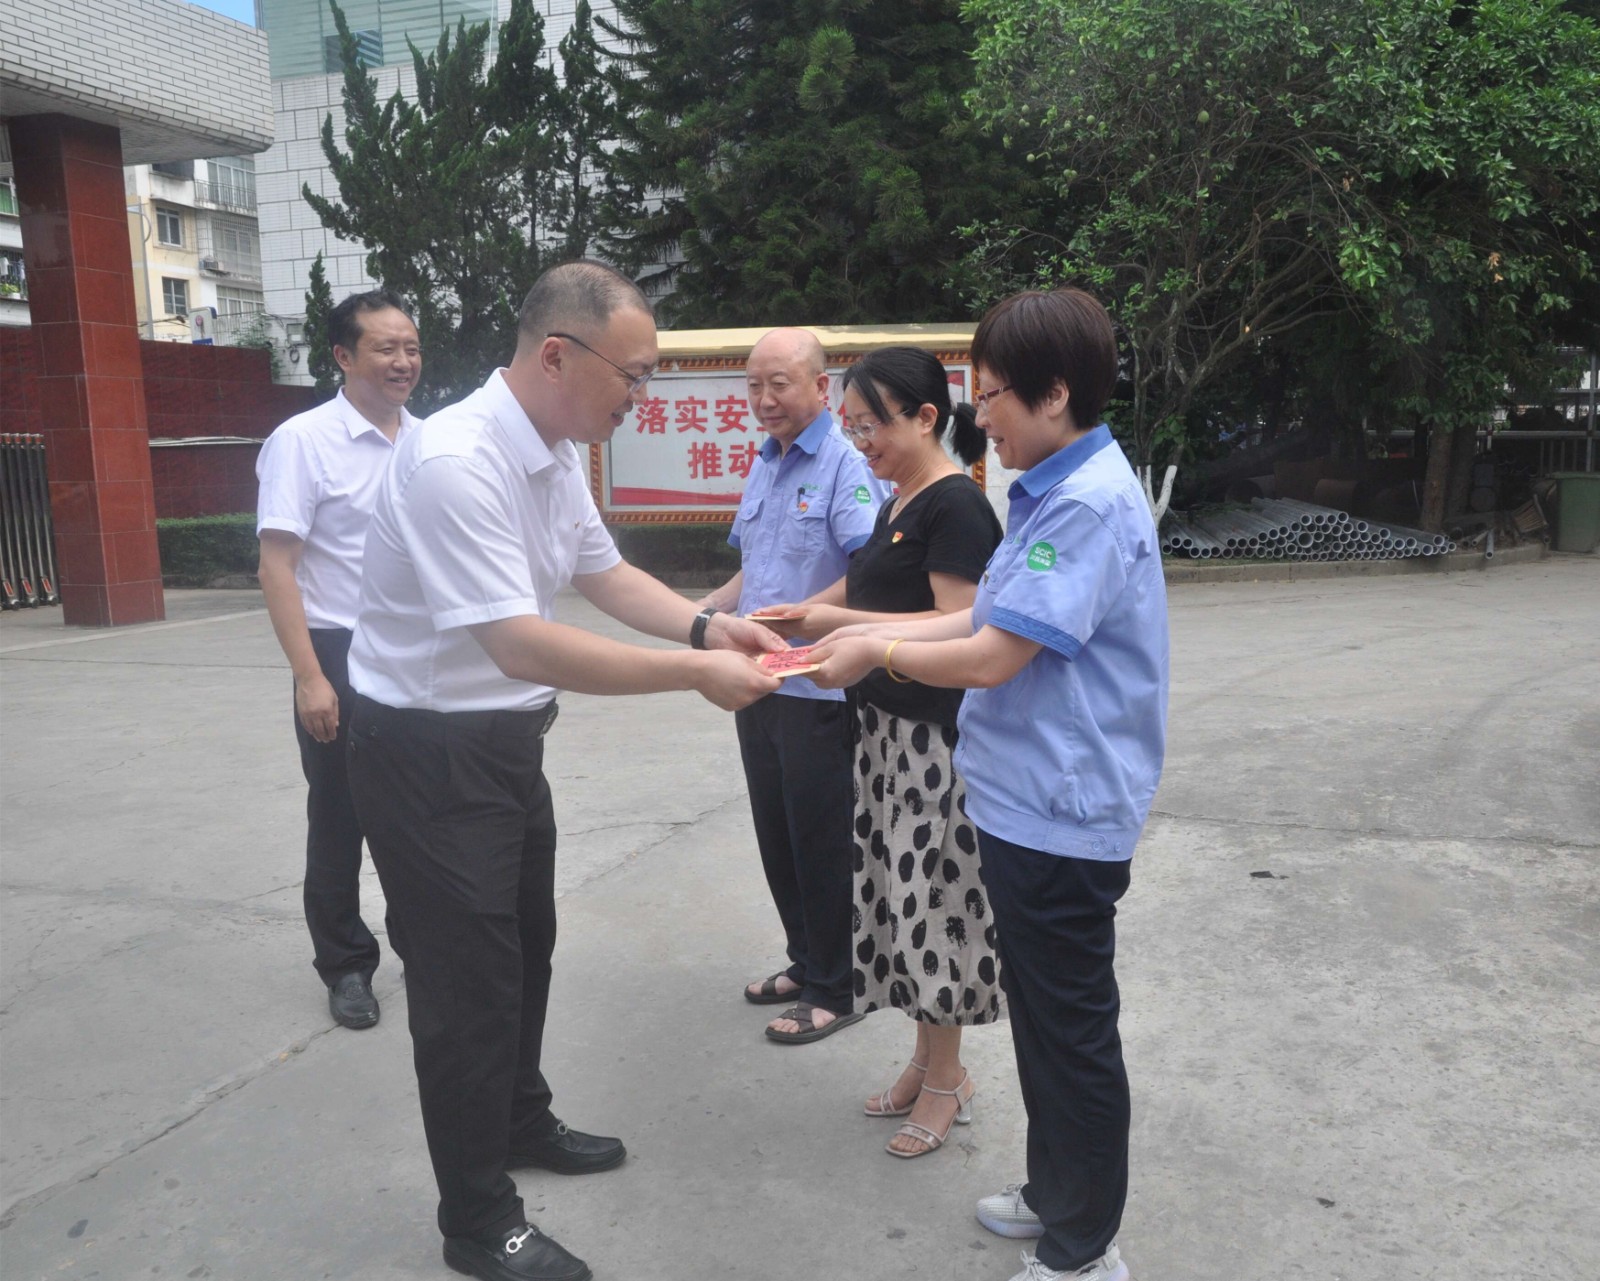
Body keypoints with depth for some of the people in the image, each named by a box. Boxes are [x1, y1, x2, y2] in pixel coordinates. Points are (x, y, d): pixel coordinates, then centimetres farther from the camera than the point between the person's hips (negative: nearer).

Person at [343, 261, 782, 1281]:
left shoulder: (556, 451, 0)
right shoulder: (457, 463, -29)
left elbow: (605, 573, 11)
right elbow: (523, 648, -35)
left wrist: (706, 626, -5)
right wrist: (697, 674, -30)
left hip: (508, 738, 9)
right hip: (429, 754, -9)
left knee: (525, 942, 23)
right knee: (467, 977, 4)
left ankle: (523, 1123, 47)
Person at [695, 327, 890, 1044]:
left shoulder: (847, 465, -13)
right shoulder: (764, 466, 13)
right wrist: (704, 613, 4)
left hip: (818, 689, -8)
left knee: (822, 843, 4)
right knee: (776, 837, 17)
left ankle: (834, 990, 20)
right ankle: (804, 963, 35)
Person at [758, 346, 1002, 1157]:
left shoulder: (956, 506, -15)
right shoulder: (899, 502, 14)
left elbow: (959, 629, -22)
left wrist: (843, 620, -21)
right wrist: (804, 615, 5)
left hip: (937, 735, -9)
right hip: (888, 725, 9)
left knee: (932, 894, 1)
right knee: (904, 891, 15)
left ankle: (945, 1077, 18)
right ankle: (929, 1056, 30)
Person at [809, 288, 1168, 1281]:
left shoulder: (1089, 505, -22)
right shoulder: (1056, 490, 9)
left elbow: (990, 658, -23)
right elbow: (988, 618, 14)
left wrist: (876, 652, -8)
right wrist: (872, 633, 6)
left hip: (1062, 815, -10)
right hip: (1031, 803, 10)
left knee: (1072, 1030, 6)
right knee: (1042, 1013, 22)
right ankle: (1057, 1195, 41)